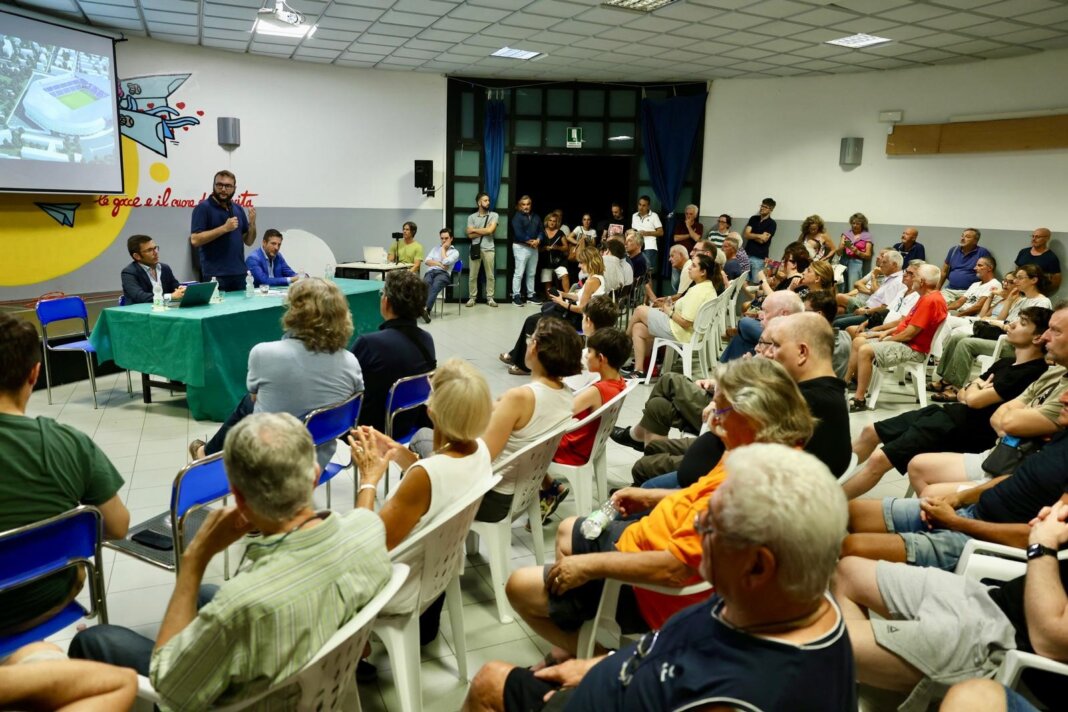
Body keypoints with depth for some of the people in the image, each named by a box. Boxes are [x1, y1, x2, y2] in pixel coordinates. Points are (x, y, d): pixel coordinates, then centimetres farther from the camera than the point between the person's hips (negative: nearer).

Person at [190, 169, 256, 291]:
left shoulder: (238, 209, 13)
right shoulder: (203, 208, -4)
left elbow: (249, 241, 15)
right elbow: (195, 240, -13)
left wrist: (252, 223, -4)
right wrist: (224, 228, -19)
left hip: (239, 273, 6)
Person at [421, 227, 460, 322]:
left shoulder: (455, 252, 15)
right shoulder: (435, 248, 29)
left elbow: (446, 262, -4)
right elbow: (427, 261, 15)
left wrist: (443, 248, 9)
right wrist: (439, 263, -1)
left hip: (443, 273, -3)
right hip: (430, 272, 3)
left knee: (435, 286, -39)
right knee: (425, 284, -35)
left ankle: (426, 309, -59)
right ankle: (421, 308, -56)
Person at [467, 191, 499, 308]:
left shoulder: (494, 215, 5)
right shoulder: (471, 217, 7)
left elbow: (490, 230, -10)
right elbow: (470, 235, -3)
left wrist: (474, 230, -2)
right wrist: (485, 231, -7)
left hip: (488, 249, 0)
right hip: (475, 248, 0)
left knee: (490, 275, 3)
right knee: (472, 275, 3)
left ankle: (490, 298, 11)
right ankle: (472, 297, 12)